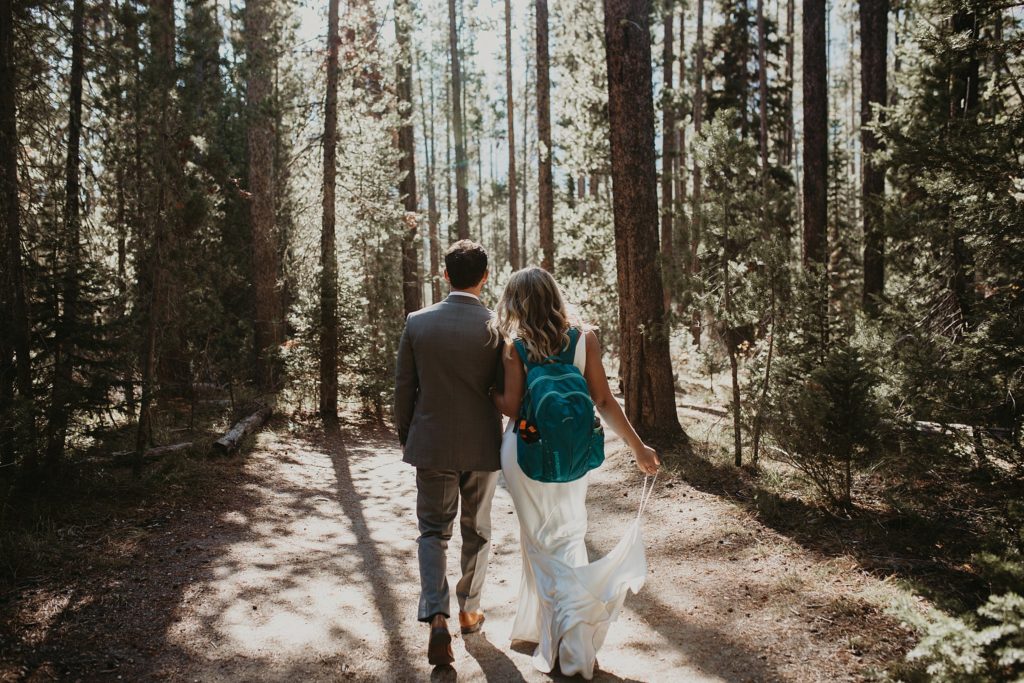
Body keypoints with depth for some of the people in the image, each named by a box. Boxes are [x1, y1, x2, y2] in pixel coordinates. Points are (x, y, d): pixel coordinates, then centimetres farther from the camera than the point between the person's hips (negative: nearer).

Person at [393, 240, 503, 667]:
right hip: (482, 446, 0)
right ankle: (469, 610, 32)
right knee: (476, 531, 17)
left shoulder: (417, 322, -7)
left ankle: (437, 617, -3)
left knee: (433, 530, 12)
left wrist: (404, 437, 12)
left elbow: (403, 387, -1)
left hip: (431, 444, 1)